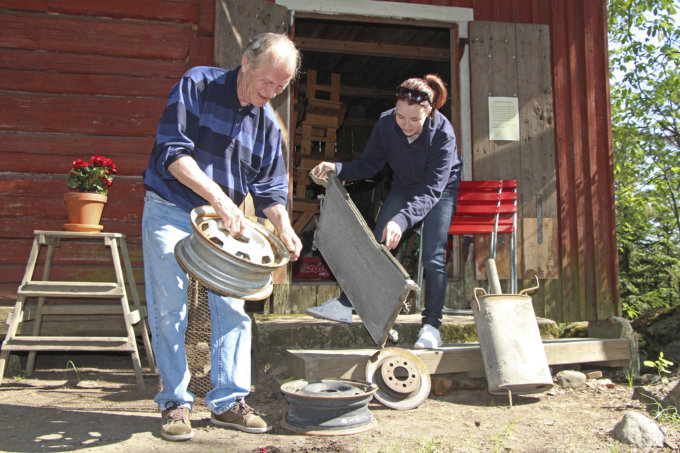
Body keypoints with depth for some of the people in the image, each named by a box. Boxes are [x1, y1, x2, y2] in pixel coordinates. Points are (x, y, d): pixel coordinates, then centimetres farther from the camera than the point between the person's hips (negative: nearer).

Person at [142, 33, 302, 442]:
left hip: (223, 222, 5)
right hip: (170, 213, -4)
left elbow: (270, 188, 6)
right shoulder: (198, 85, -9)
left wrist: (283, 227, -13)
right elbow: (172, 150, -18)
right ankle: (175, 404, 10)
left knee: (232, 308, 0)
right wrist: (217, 196, -28)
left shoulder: (268, 123, 5)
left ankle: (228, 401, 11)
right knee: (170, 311, -3)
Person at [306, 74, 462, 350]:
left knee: (433, 257, -11)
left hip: (441, 190, -4)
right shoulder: (386, 123, -23)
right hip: (404, 187, 4)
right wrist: (337, 169, -33)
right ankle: (345, 305, 5)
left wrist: (401, 220, -51)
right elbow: (368, 165, -14)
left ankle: (431, 326, -1)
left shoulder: (443, 134, -34)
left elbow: (431, 191, -37)